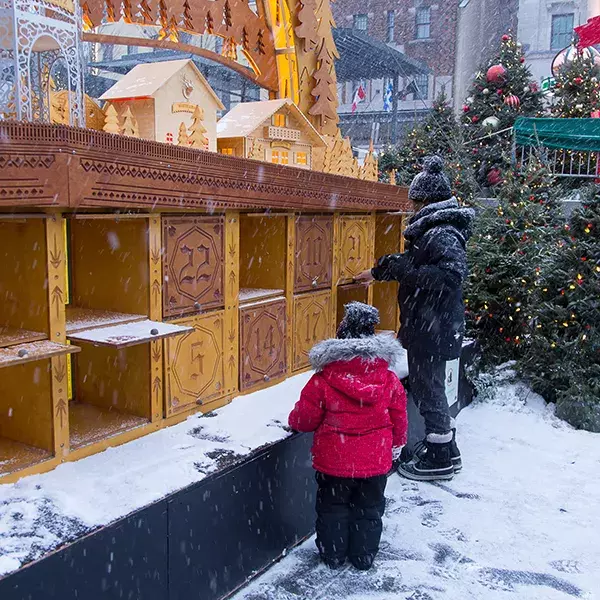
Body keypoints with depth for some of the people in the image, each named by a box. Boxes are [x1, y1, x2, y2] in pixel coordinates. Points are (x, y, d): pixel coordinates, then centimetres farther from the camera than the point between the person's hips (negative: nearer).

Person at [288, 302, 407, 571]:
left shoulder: (323, 380, -16)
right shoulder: (389, 380, -8)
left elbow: (305, 418, -8)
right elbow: (399, 419, 3)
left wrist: (294, 421, 15)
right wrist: (397, 443, 21)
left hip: (334, 461, -2)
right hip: (376, 461, 2)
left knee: (332, 508, 18)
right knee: (369, 510, 20)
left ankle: (332, 555, 29)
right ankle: (364, 556, 31)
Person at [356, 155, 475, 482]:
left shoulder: (442, 234, -20)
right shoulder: (434, 229, 13)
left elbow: (451, 274, -34)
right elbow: (413, 263, 28)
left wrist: (405, 270, -27)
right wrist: (378, 271, 34)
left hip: (434, 328, -10)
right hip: (429, 325, 10)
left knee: (427, 386, 1)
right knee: (429, 384, 19)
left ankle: (439, 458, 15)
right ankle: (444, 449, 33)